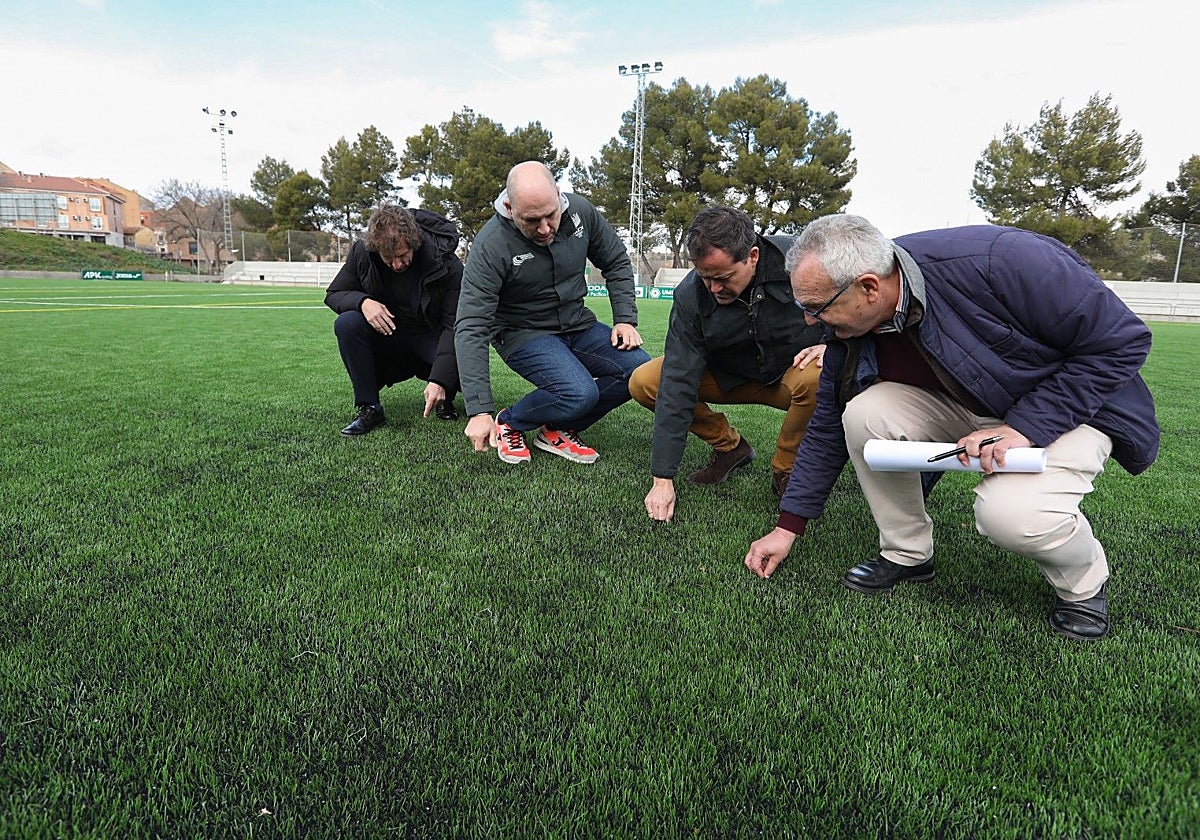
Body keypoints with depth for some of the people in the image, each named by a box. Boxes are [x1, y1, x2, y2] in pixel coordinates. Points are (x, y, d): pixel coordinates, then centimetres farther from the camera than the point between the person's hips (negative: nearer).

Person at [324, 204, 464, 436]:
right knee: (346, 324, -27)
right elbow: (333, 294, -1)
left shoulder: (447, 265, -23)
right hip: (384, 332, 3)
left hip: (431, 337, -2)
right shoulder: (362, 253, -14)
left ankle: (443, 399, 8)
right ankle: (368, 407, -15)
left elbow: (454, 326, -25)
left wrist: (439, 380, -37)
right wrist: (362, 302, -27)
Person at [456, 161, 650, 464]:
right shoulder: (490, 246, -24)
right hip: (523, 333, -5)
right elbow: (471, 328, -27)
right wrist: (479, 411, -32)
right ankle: (508, 424, 0)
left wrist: (625, 319, -5)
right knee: (580, 393, -31)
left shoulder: (580, 211, -11)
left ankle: (558, 431, 2)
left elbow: (617, 262, 7)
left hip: (578, 324, 6)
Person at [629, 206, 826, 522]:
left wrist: (832, 345, -27)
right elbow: (677, 384, -25)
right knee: (643, 383, -16)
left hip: (793, 370, -2)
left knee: (818, 378, -39)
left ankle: (785, 468, -10)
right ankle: (729, 446, 2)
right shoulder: (690, 295, -21)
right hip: (730, 376, 2)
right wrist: (663, 478, -28)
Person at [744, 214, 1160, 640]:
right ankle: (906, 554, -1)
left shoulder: (1000, 262, -32)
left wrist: (1024, 426, -30)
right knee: (863, 414, -22)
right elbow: (828, 429, -3)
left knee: (1009, 513, -33)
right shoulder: (849, 327, -14)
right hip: (963, 407, 5)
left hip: (1069, 408, -4)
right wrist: (788, 527, -2)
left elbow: (1122, 339, -22)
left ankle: (1084, 585, 3)